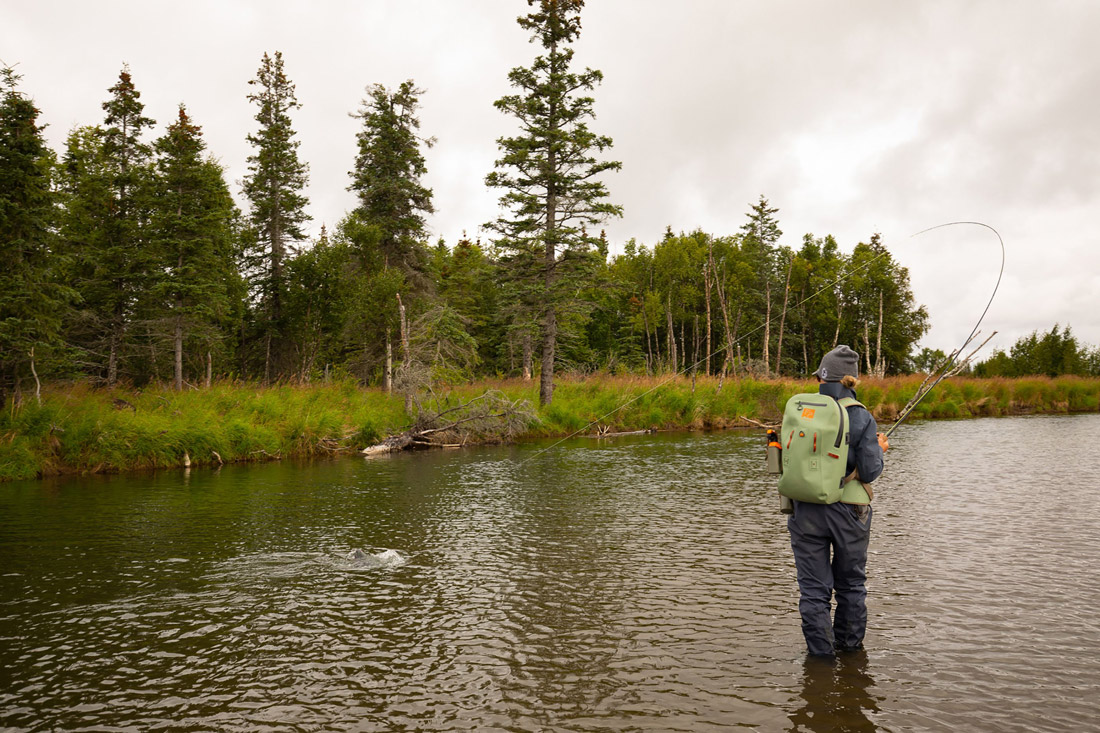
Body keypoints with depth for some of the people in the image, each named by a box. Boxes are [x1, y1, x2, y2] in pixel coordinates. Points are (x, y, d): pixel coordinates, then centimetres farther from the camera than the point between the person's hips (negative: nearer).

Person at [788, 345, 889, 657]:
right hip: (848, 512, 0)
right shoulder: (862, 418, -9)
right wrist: (879, 449, 8)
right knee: (851, 584, 19)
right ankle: (851, 647, 33)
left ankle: (821, 653, 16)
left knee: (814, 589, 10)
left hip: (806, 511, 1)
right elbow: (869, 472, -12)